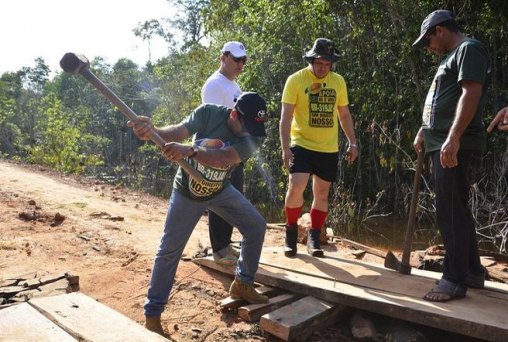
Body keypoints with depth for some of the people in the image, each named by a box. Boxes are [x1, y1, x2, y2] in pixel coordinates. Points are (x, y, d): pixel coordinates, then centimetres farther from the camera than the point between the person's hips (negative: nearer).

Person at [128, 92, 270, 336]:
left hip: (221, 191, 3)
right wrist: (151, 130, -55)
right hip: (187, 192, -3)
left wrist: (189, 151, -53)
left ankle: (243, 284, 24)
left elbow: (224, 158, -38)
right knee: (170, 250, -2)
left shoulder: (254, 135, -22)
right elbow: (176, 133, -34)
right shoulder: (208, 113, -23)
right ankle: (152, 313, 13)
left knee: (256, 226, 3)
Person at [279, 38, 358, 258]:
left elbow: (344, 114, 14)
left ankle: (314, 238, 23)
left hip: (329, 149, 4)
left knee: (321, 193, 8)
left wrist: (352, 143, 10)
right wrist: (285, 148, -17)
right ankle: (291, 231, 7)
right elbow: (286, 117, -9)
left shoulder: (338, 81, 6)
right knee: (296, 187, -17)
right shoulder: (296, 80, -7)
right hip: (302, 145, -3)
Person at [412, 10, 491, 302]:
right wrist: (426, 131, 29)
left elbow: (471, 94, -19)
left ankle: (455, 280, -1)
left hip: (458, 146, -10)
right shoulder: (452, 56, 24)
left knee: (451, 212, -9)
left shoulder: (469, 49, -6)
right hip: (443, 145, 10)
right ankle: (473, 272, 24)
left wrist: (453, 139, -27)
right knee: (457, 210, 13)